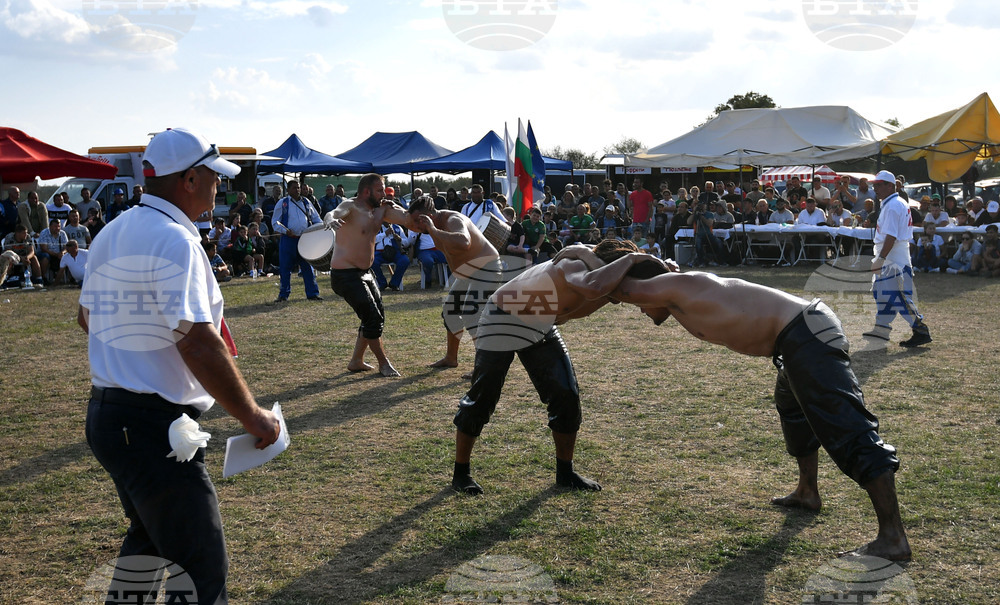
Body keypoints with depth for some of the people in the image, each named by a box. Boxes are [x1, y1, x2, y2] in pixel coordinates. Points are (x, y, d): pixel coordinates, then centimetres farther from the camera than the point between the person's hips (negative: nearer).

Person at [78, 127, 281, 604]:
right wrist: (252, 417, -17)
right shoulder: (174, 240, -18)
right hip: (154, 427, -10)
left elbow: (87, 316, 24)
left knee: (149, 534, 27)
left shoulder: (110, 233, 12)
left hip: (106, 415, 10)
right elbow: (198, 343, -24)